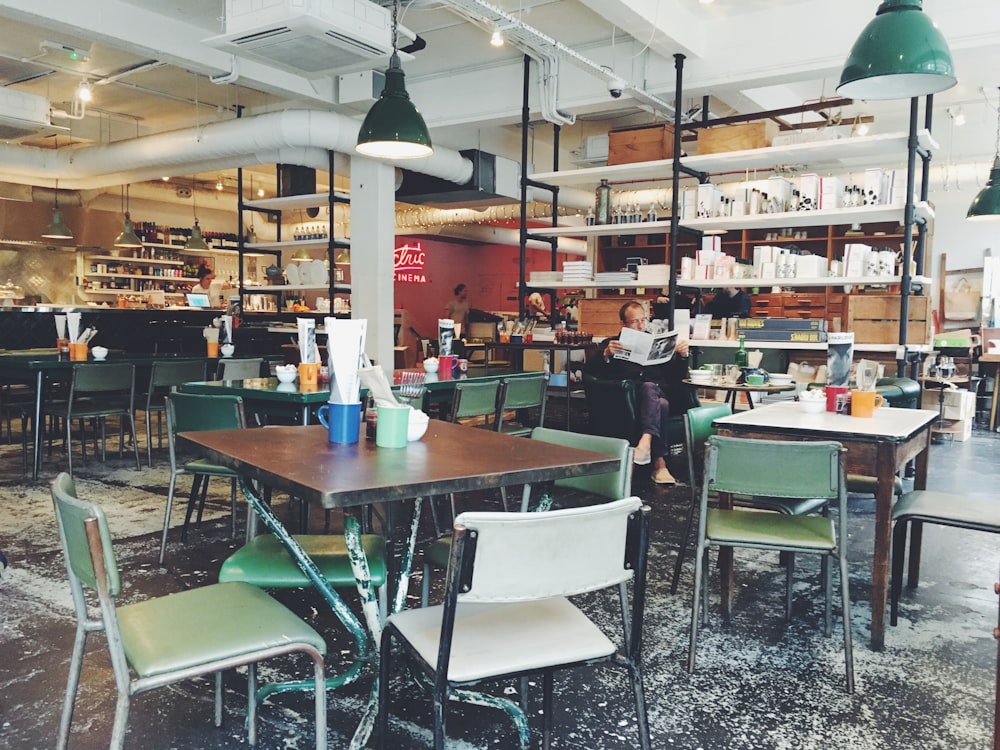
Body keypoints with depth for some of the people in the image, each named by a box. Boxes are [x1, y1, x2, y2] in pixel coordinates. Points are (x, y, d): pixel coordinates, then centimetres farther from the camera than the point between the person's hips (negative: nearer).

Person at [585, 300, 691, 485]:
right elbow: (591, 370, 4)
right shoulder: (611, 344, 20)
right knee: (650, 386, -37)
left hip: (658, 394, 3)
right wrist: (606, 354, -16)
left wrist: (682, 356, 2)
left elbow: (678, 377, 22)